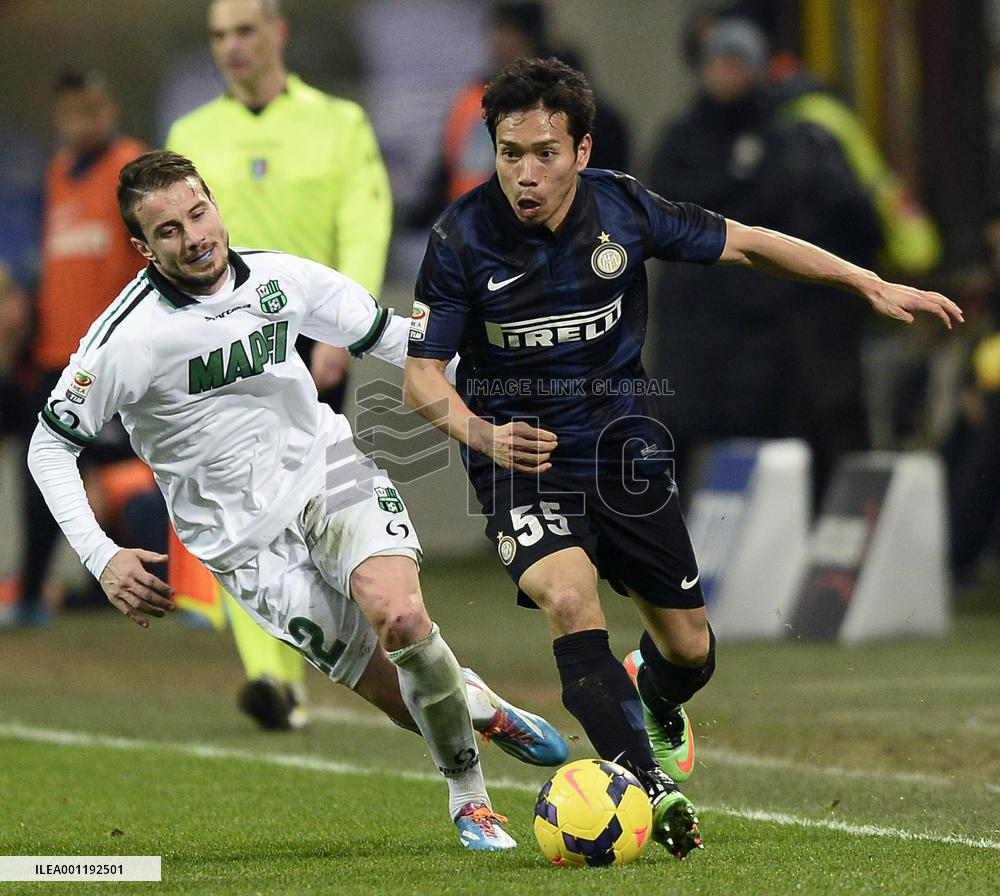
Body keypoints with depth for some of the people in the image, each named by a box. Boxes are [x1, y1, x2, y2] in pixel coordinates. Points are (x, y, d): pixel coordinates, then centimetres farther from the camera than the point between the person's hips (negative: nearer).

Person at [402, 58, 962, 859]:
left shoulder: (623, 210, -11)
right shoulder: (462, 237, -16)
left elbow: (747, 245, 2)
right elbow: (422, 373, -11)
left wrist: (872, 286, 0)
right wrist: (482, 433, -30)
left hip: (624, 451, 3)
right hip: (524, 461, -3)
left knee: (691, 649, 7)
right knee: (569, 597, -31)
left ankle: (654, 702, 45)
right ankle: (650, 788, -31)